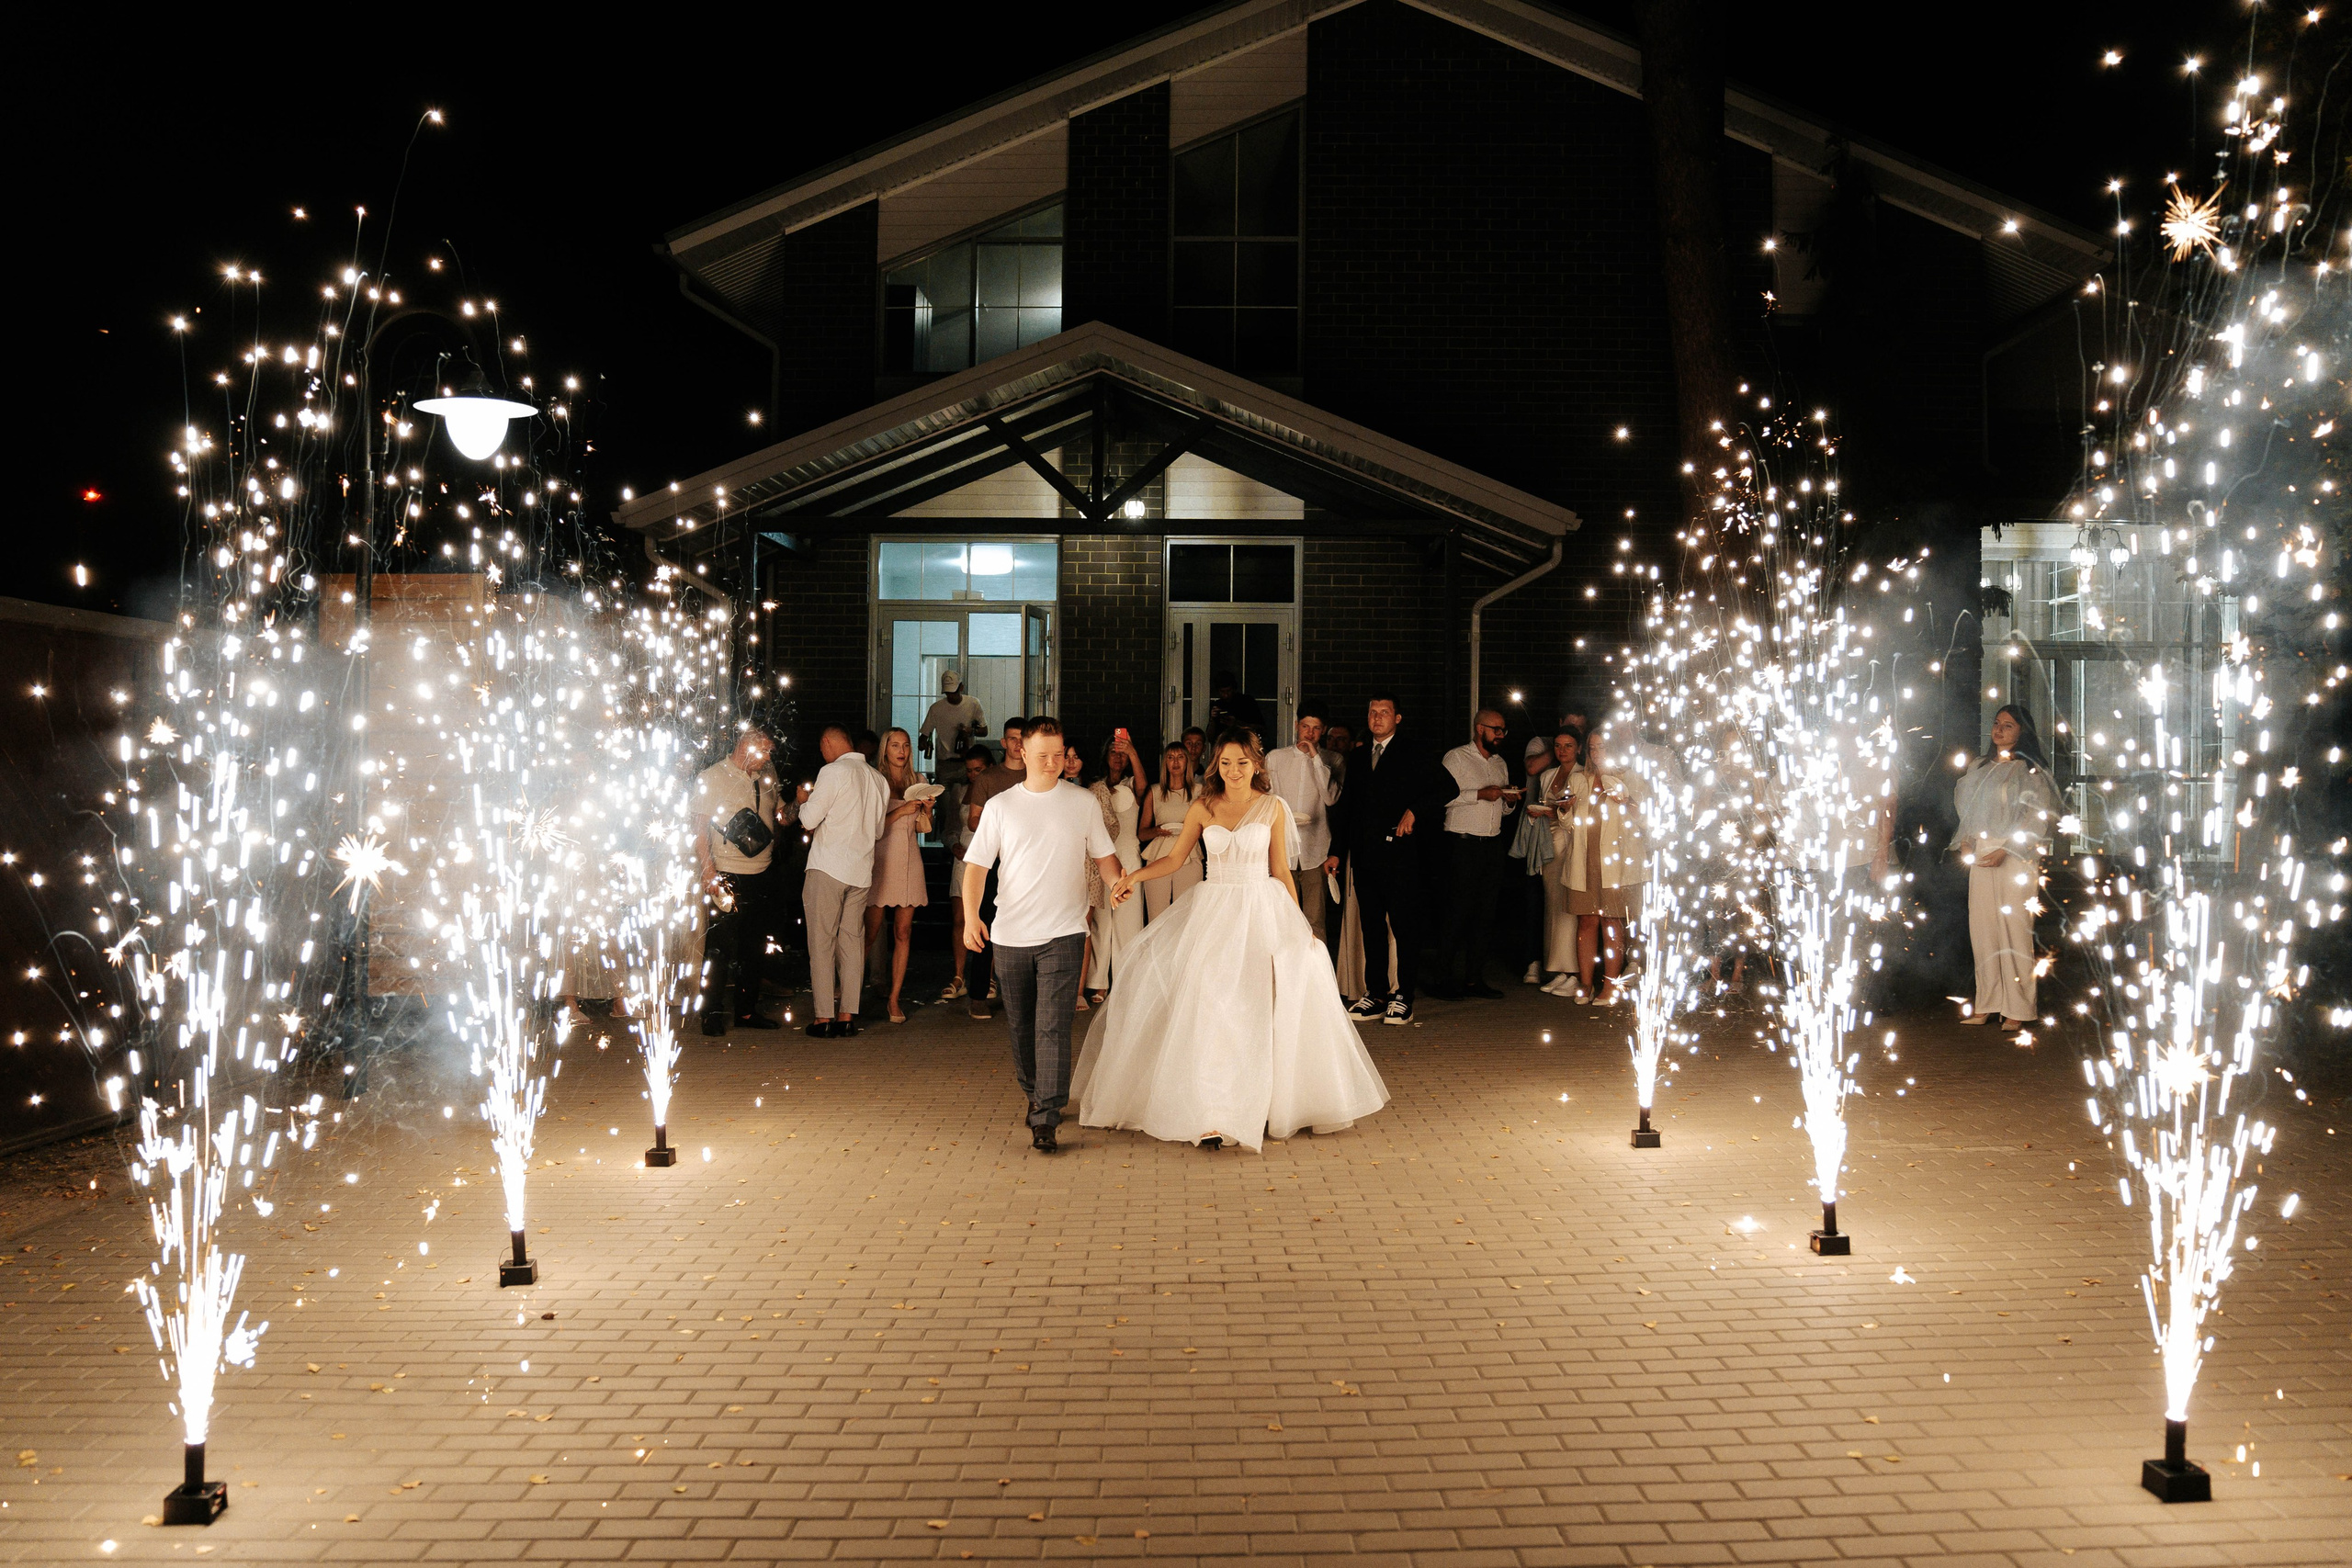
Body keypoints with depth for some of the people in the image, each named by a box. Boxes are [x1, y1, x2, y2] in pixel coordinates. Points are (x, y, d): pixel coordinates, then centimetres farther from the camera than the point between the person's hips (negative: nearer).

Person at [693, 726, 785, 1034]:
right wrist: (709, 874, -16)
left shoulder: (767, 775, 13)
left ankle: (747, 1010, 19)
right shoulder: (711, 778, -4)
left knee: (755, 947, 10)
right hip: (727, 877, -6)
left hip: (761, 876, 6)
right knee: (721, 947, -5)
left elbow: (780, 813, 29)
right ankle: (712, 1013, 3)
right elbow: (700, 829, -8)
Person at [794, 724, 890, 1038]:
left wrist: (804, 800, 9)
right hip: (861, 870, 6)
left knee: (822, 942, 0)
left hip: (828, 869, -6)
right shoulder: (878, 779, 10)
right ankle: (848, 1016, 9)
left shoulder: (833, 772, -10)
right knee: (852, 941, 9)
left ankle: (824, 1017, 0)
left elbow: (809, 820, -11)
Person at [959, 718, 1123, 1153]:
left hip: (1063, 934, -2)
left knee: (1052, 1027, -12)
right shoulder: (1000, 807, 5)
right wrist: (971, 914, -12)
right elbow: (977, 864, 2)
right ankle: (1035, 1095, 34)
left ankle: (1046, 1121, -13)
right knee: (1020, 1024, 13)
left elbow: (1103, 857, 11)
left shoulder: (1083, 803, 5)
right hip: (1011, 935, 2)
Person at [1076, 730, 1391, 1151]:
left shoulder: (1272, 808, 3)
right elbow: (1176, 859, 9)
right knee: (1207, 1009, -7)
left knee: (1261, 1010, -2)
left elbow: (1281, 871, 6)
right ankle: (1210, 1113, -7)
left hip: (1263, 911, -1)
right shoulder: (1203, 808, 5)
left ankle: (1259, 1105, 10)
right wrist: (1134, 877, -7)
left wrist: (1299, 924, 4)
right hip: (1213, 911, 1)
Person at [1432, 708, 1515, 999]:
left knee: (1485, 913, 5)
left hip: (1493, 844, 7)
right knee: (1458, 912, -6)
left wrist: (1510, 801, 3)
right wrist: (1480, 794, -19)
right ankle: (1445, 979, 0)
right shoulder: (1456, 758, -2)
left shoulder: (1500, 763, 19)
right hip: (1463, 843, -7)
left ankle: (1475, 979, 10)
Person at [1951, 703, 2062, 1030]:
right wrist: (1964, 842, 8)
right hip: (1980, 856, 6)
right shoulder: (1979, 767, 18)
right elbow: (1967, 809, 24)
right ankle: (1986, 1005, 7)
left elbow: (2036, 816, -8)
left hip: (2015, 857, -6)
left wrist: (2005, 849, -15)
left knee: (2014, 928, -7)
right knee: (1981, 927, 2)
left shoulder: (2029, 769, -1)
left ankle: (2017, 1009, -4)